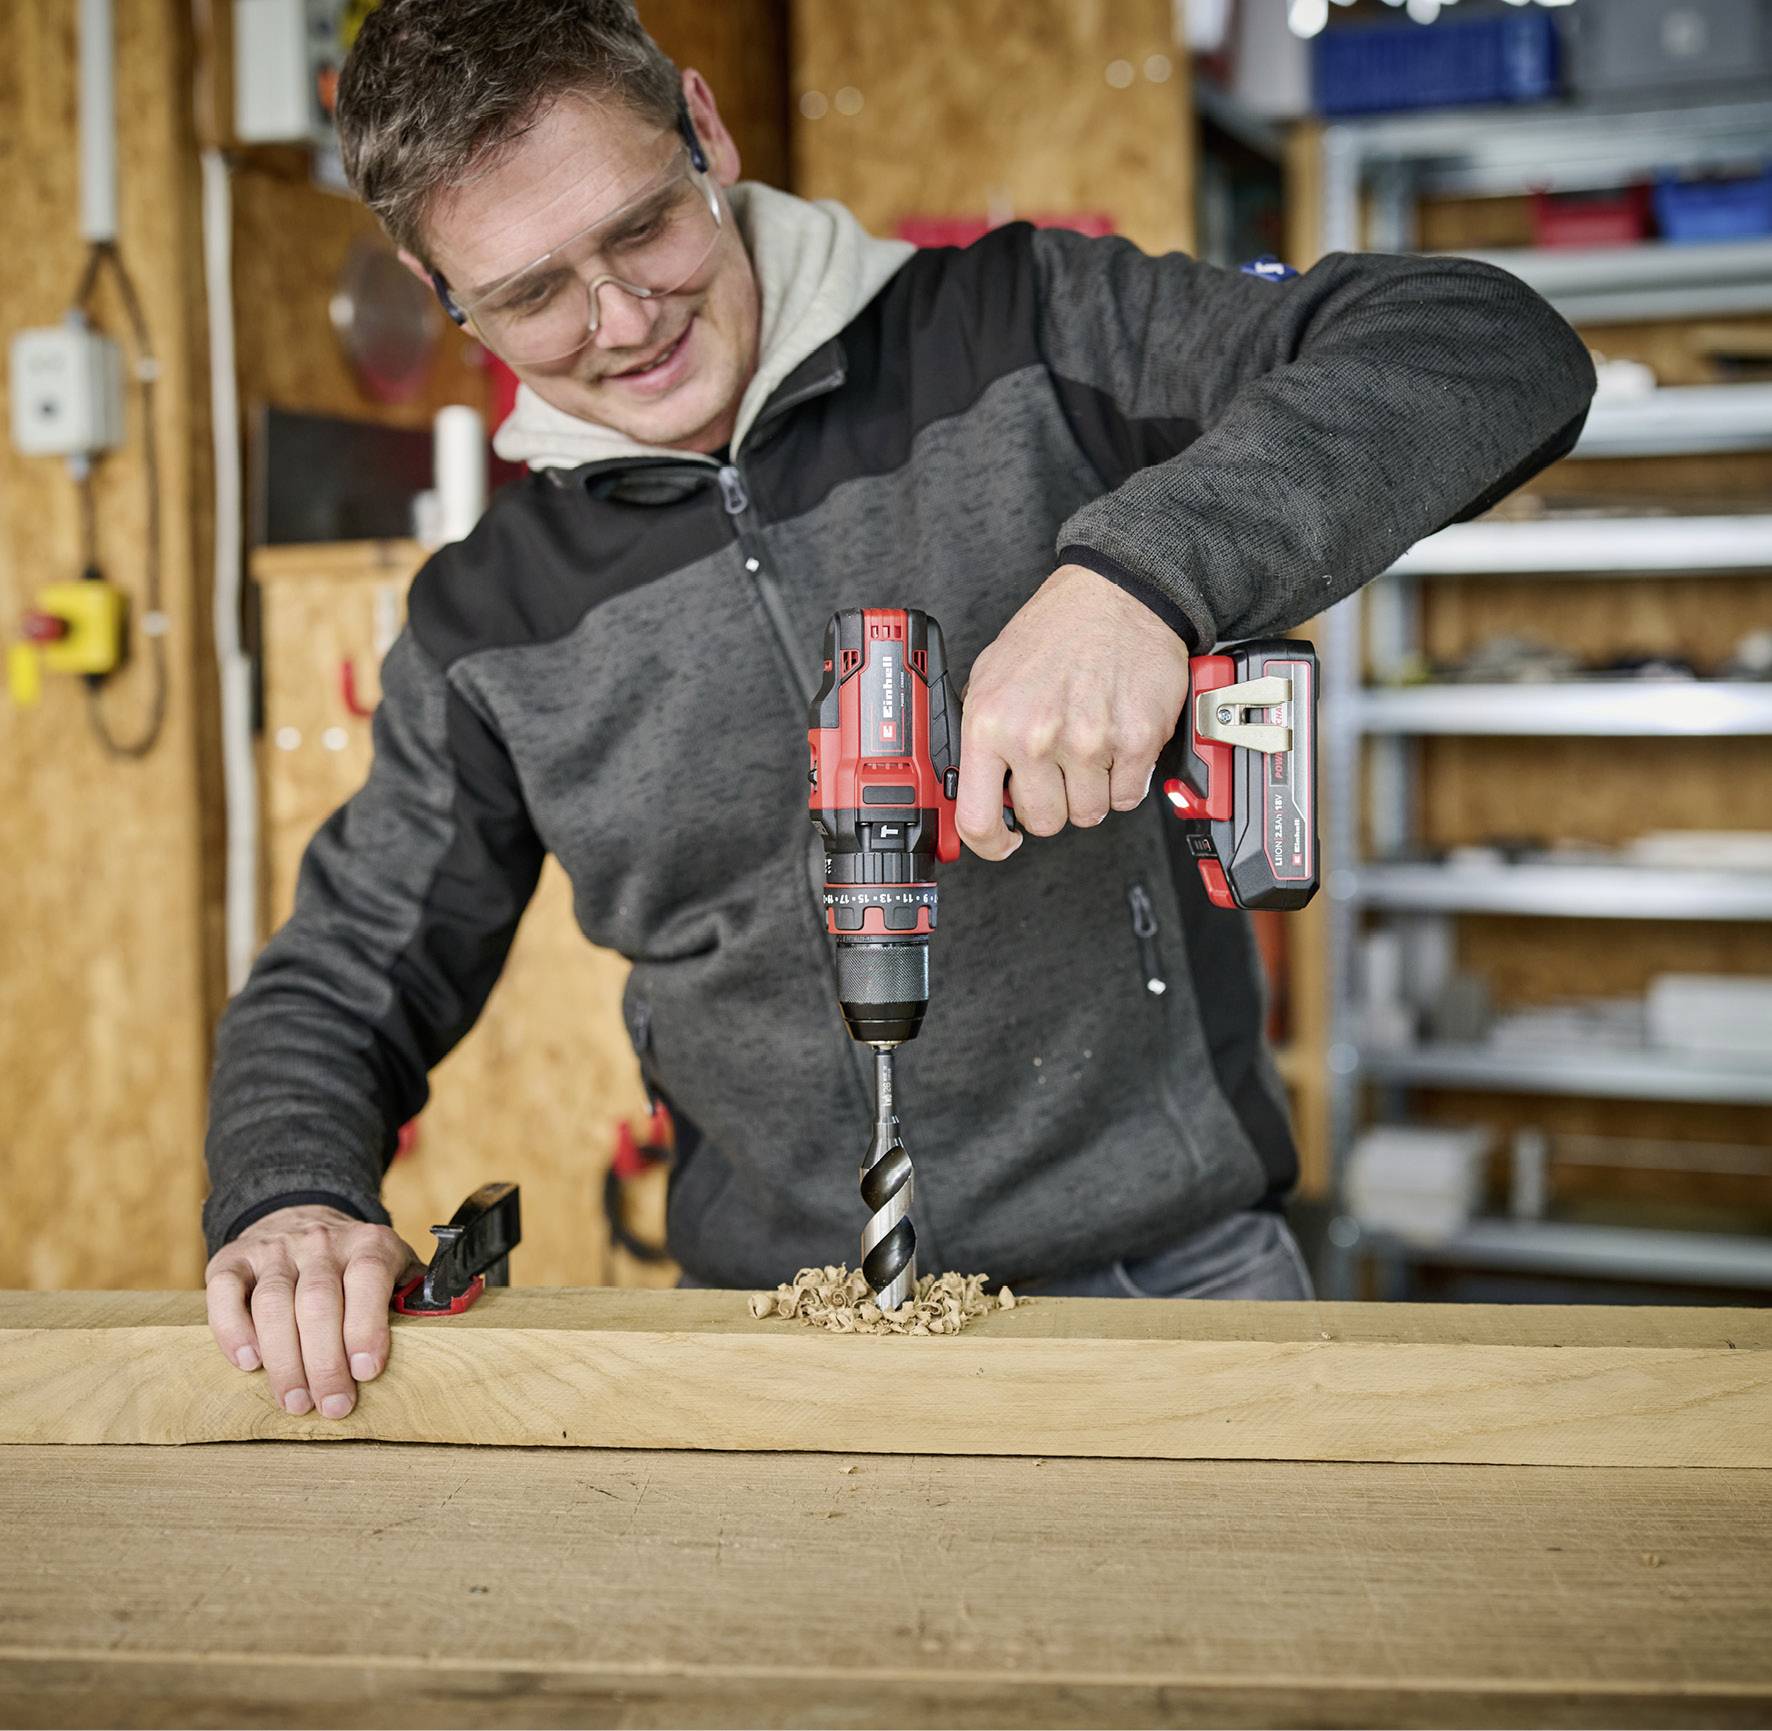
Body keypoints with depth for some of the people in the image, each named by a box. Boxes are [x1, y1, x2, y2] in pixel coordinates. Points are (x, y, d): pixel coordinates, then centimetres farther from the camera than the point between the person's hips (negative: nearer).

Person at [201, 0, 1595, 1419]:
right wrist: (293, 1199, -8)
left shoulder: (1018, 335, -3)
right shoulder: (489, 629, 6)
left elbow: (1491, 349, -12)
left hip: (1164, 1268, -2)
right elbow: (346, 981, 14)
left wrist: (1139, 570, -28)